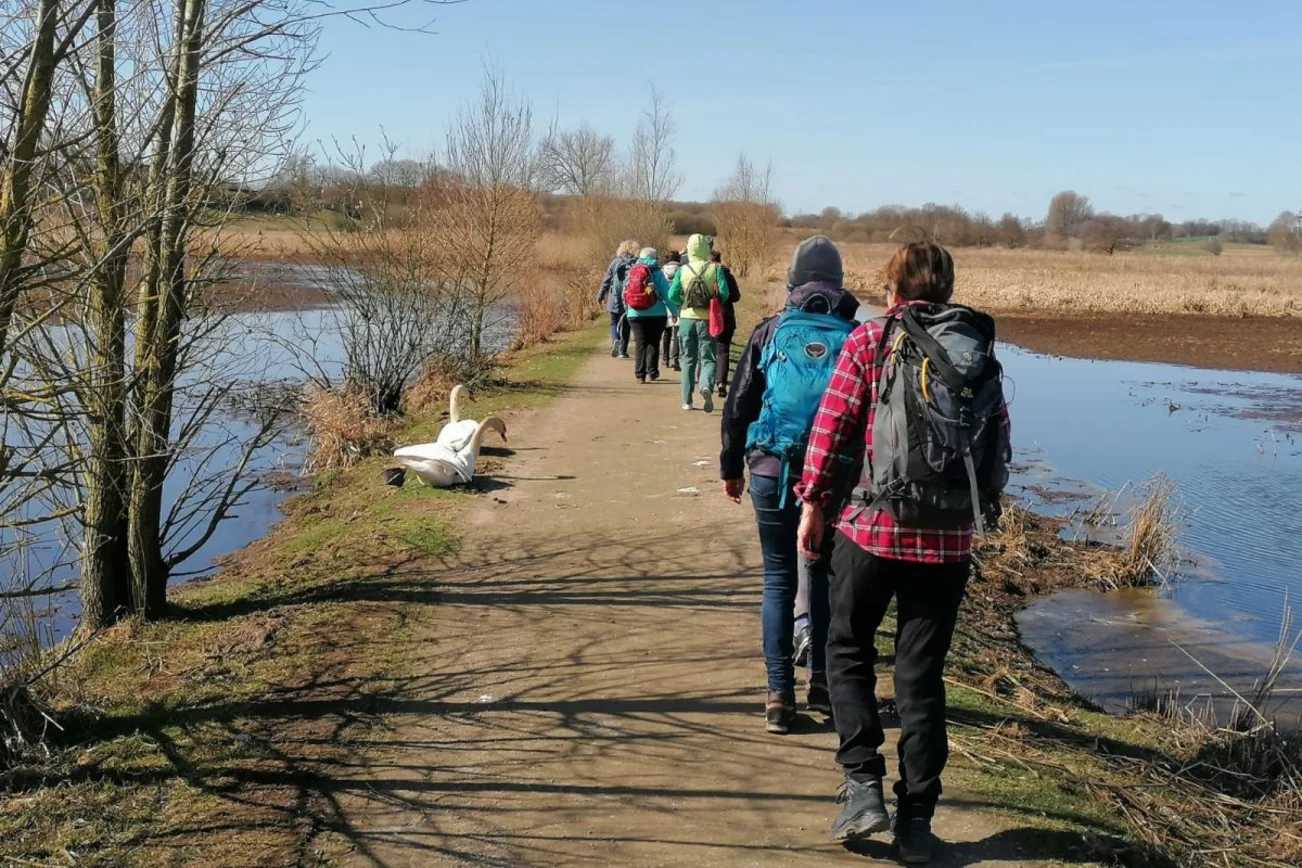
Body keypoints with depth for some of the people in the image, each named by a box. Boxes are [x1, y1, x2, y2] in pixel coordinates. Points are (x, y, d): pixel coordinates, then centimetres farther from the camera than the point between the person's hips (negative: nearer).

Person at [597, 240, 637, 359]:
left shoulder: (615, 262, 0)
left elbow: (606, 280, 2)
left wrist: (600, 295, 10)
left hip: (615, 299, 0)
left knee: (614, 322, 12)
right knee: (625, 325, 10)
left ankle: (615, 340, -15)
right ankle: (623, 350, 9)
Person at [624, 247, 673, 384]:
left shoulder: (631, 272, 7)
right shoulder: (656, 272, -5)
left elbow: (625, 293, 10)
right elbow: (666, 293, -7)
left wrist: (627, 310, 20)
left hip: (635, 315, 3)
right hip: (656, 314, -3)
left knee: (640, 343, 4)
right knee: (653, 342, 8)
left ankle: (640, 374, -2)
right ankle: (652, 372, 7)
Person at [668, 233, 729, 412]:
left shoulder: (682, 270, -3)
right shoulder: (715, 269, -6)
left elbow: (672, 295, -6)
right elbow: (724, 293, -12)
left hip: (687, 319, 2)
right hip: (707, 319, -1)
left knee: (688, 359, 13)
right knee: (707, 358, 3)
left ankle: (687, 400, 14)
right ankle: (706, 386, -26)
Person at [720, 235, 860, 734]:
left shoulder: (771, 333, -1)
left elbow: (739, 404, 3)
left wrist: (731, 467, 12)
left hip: (773, 472, -1)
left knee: (779, 579, 7)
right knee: (826, 576, 17)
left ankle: (780, 696, 6)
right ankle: (823, 683, 21)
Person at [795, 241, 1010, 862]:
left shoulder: (870, 339, -2)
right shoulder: (981, 351, 8)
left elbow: (832, 426, -6)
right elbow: (999, 442, 8)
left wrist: (814, 503, 1)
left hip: (873, 526, -3)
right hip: (949, 538, 3)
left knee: (848, 651, 15)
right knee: (922, 674, 10)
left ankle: (863, 787, 5)